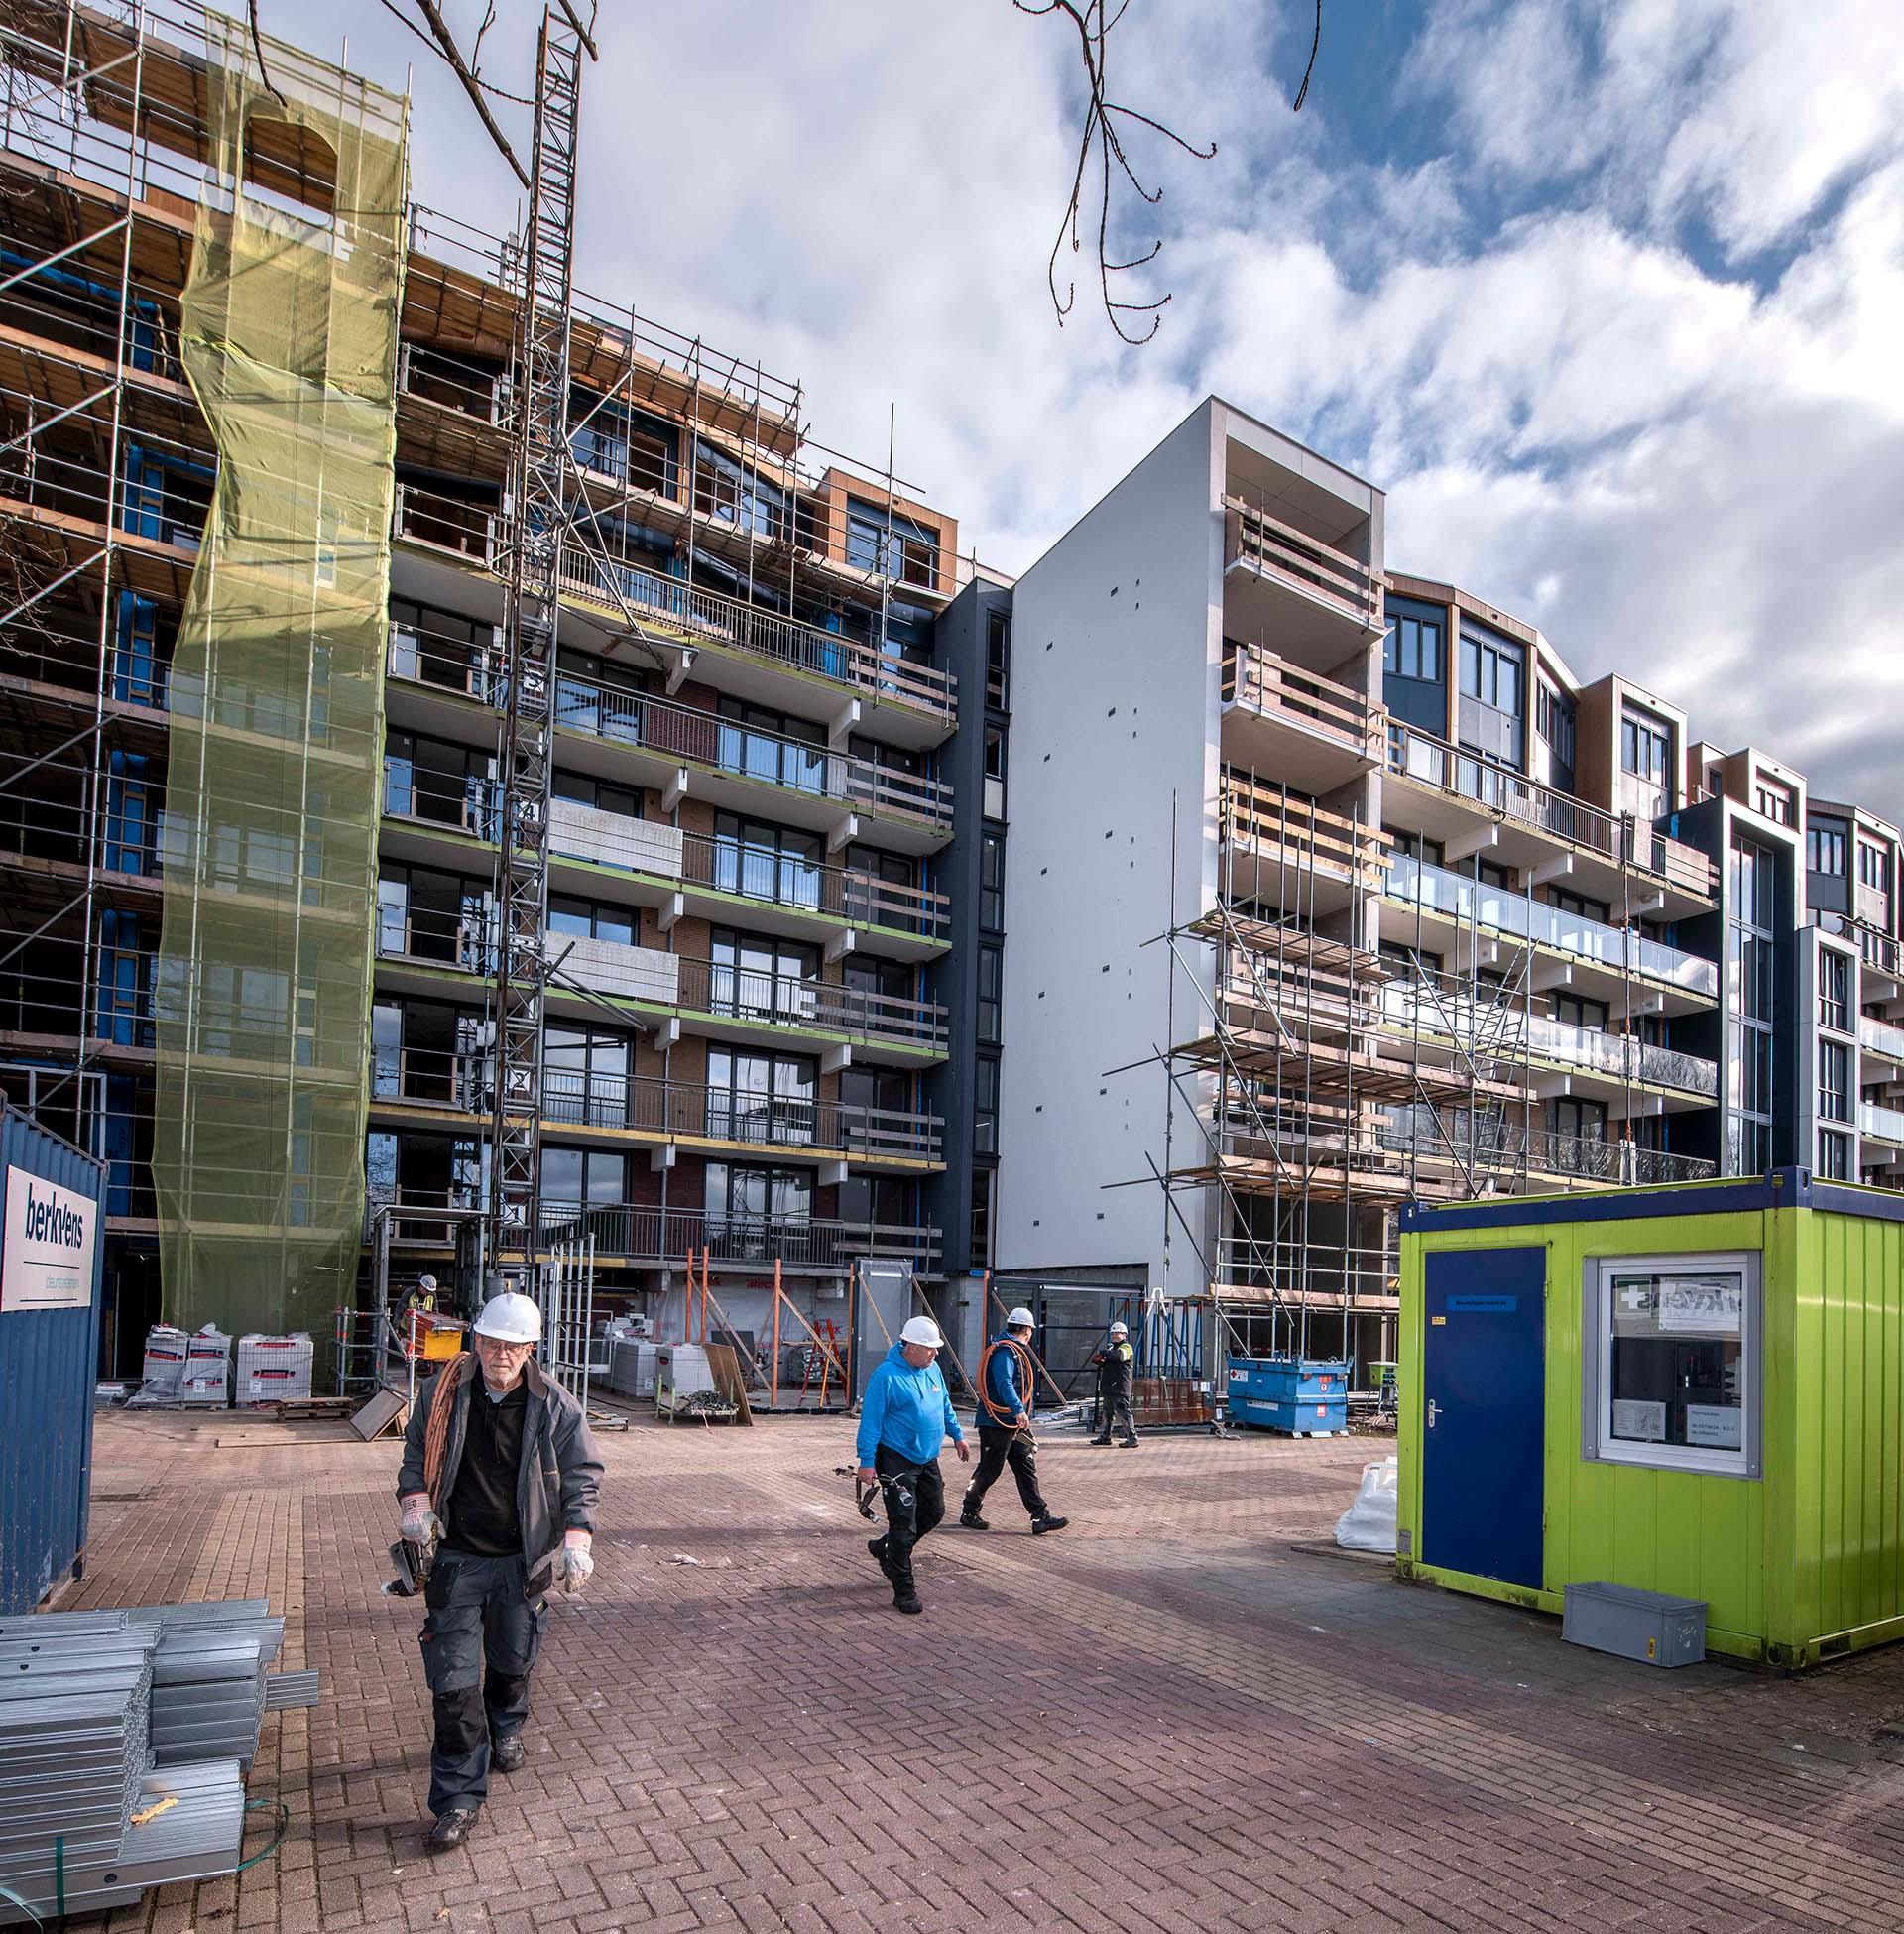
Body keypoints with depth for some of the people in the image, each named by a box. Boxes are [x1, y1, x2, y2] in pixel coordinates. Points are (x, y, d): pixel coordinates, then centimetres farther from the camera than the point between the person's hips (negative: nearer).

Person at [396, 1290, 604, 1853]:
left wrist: (576, 1539, -14)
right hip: (457, 1558, 0)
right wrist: (416, 1502, -7)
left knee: (513, 1660, 20)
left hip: (523, 1559, 1)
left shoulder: (555, 1406, -10)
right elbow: (416, 1453, 10)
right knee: (454, 1679, -4)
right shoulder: (442, 1393, -7)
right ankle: (459, 1797, 8)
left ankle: (505, 1730, 50)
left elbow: (582, 1474, -3)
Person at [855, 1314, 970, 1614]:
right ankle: (904, 1591, 6)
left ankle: (885, 1547, 36)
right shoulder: (886, 1375, -19)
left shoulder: (933, 1369, 4)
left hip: (927, 1459, 8)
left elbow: (945, 1406, 21)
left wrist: (957, 1435, 23)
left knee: (934, 1511, 17)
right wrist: (867, 1462, -19)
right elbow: (870, 1420, -18)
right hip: (896, 1461, -8)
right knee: (904, 1526, -5)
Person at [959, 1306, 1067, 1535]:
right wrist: (1018, 1410, -42)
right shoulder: (1005, 1351, -17)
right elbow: (1004, 1384, -32)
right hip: (997, 1423, -10)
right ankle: (969, 1513, 16)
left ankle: (1041, 1517, 5)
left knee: (1027, 1467, 6)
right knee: (989, 1469, 1)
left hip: (1014, 1423, 10)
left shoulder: (1016, 1351, 17)